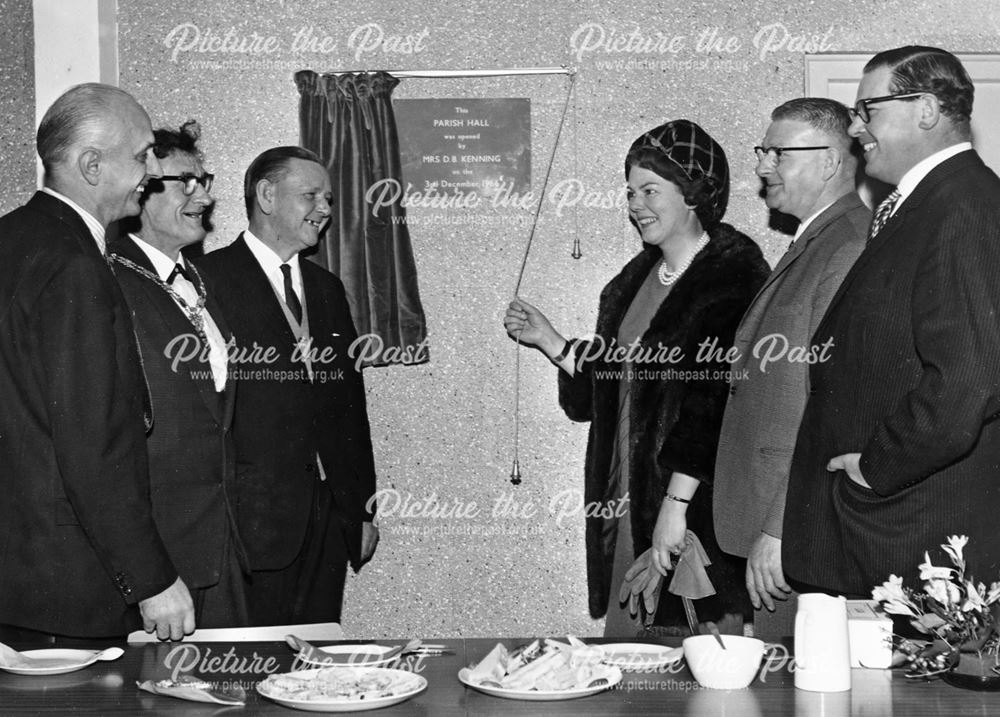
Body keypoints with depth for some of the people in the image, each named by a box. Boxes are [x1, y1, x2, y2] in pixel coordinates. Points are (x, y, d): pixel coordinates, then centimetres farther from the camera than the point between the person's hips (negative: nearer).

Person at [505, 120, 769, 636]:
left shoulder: (732, 276, -10)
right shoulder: (636, 278, 15)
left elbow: (713, 402, -18)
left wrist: (677, 501, -23)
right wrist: (549, 342, 11)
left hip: (700, 515, -7)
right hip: (629, 511, 8)